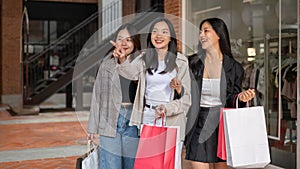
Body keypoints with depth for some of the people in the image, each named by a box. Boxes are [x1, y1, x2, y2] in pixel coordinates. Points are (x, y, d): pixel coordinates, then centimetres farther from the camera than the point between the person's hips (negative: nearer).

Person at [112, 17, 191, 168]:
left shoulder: (180, 61, 2)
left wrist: (168, 109, -14)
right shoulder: (144, 58, 5)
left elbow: (186, 96, 2)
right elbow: (132, 72, -18)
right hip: (148, 118, 2)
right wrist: (122, 60, -39)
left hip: (173, 119, -1)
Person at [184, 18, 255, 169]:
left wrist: (240, 98, -16)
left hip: (222, 123, 1)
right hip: (198, 126, 0)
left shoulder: (234, 67, 1)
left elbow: (230, 102, 5)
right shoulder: (191, 63, 1)